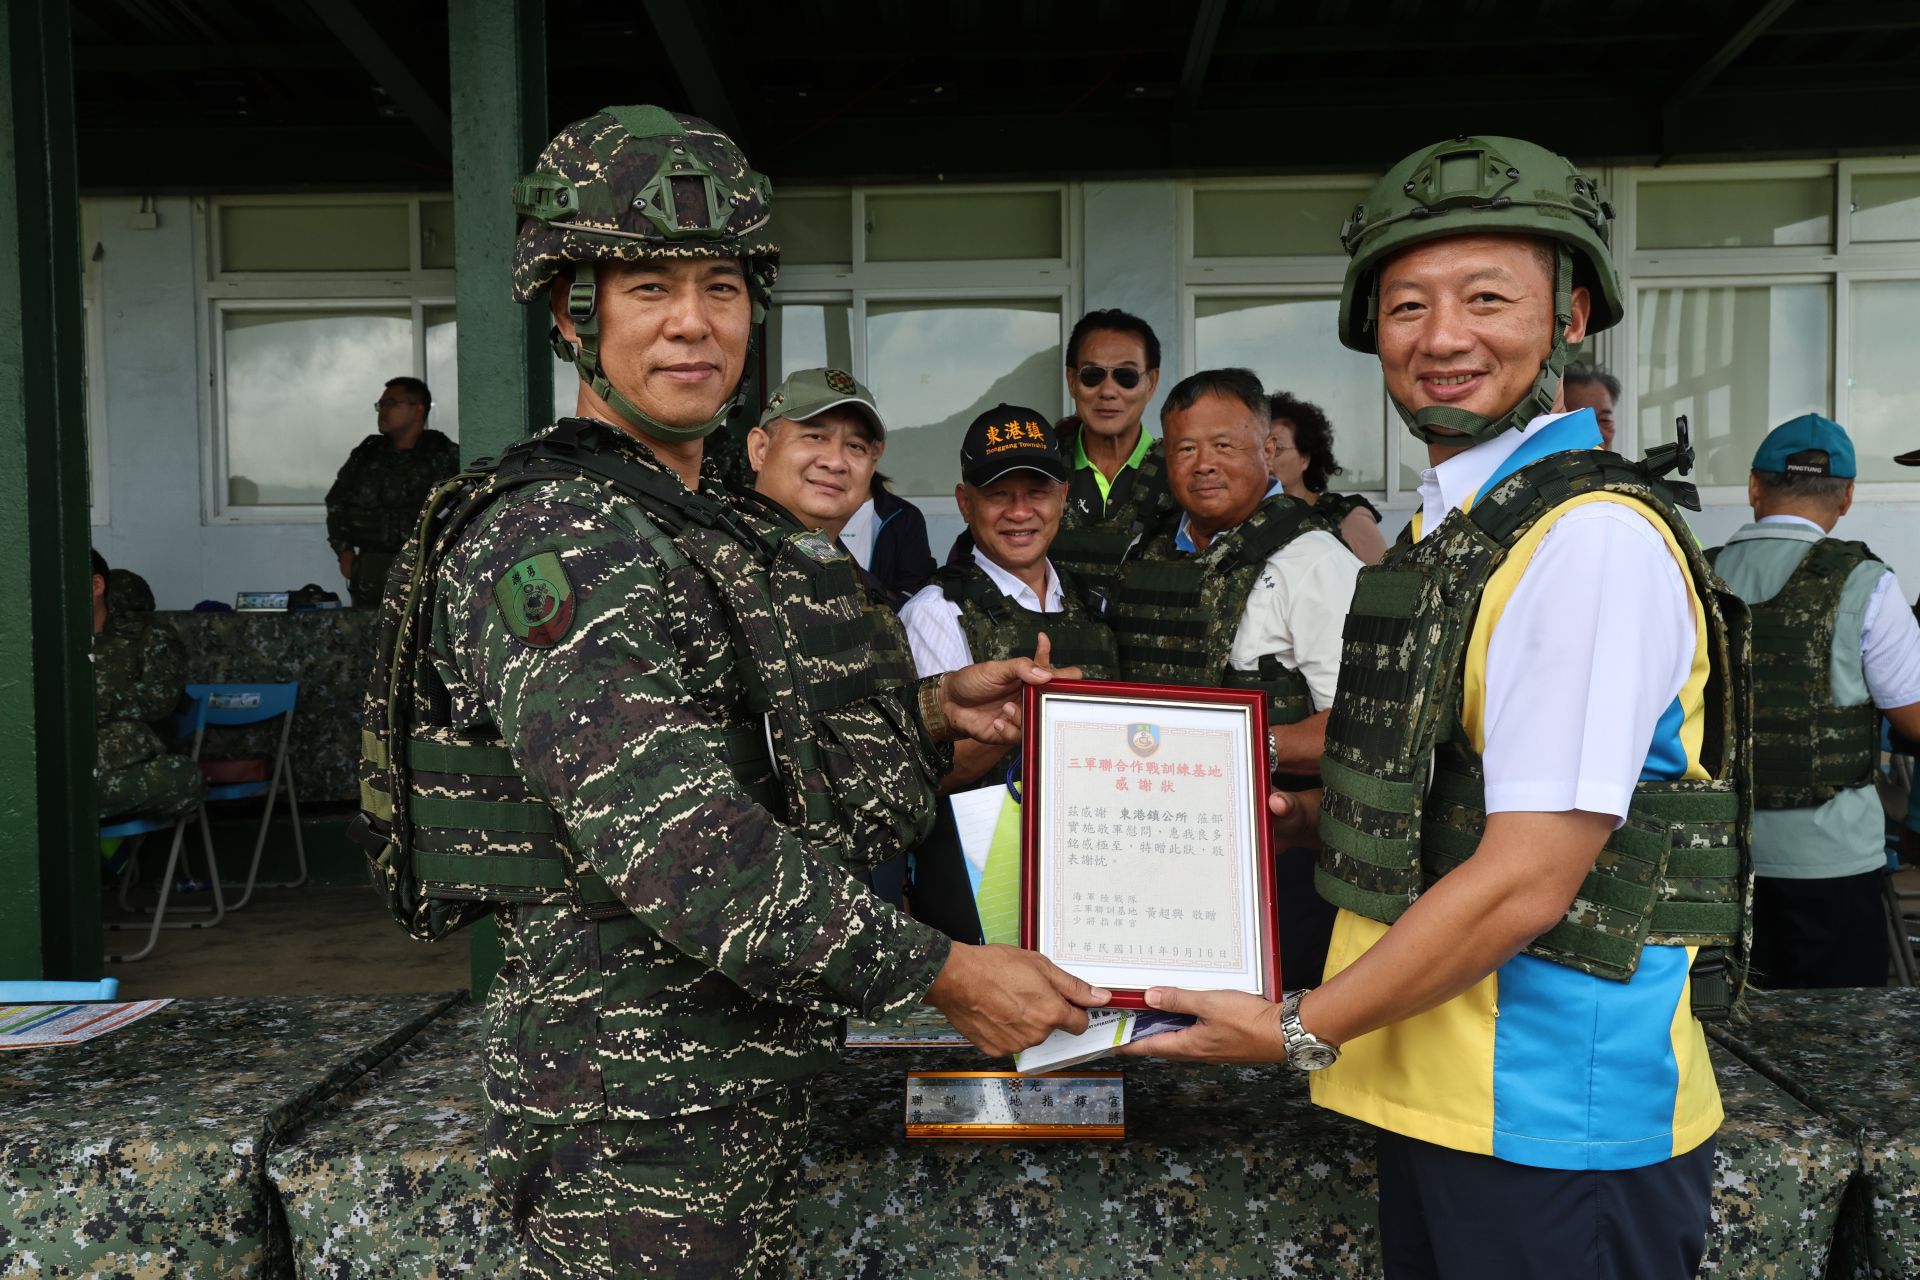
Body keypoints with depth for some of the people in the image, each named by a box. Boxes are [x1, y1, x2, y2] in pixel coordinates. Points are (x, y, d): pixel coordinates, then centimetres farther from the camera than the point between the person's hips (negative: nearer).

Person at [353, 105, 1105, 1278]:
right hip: (636, 1132, -9)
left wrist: (931, 716, 4)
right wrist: (943, 973, -21)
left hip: (748, 1092, 9)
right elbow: (679, 844, -27)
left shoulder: (721, 532, 11)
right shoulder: (554, 540, -19)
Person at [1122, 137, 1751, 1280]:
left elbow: (1529, 876, -23)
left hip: (1552, 1122, -8)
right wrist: (1309, 814, 7)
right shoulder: (1454, 526, 9)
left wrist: (1302, 1031, -16)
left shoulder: (1593, 538, -20)